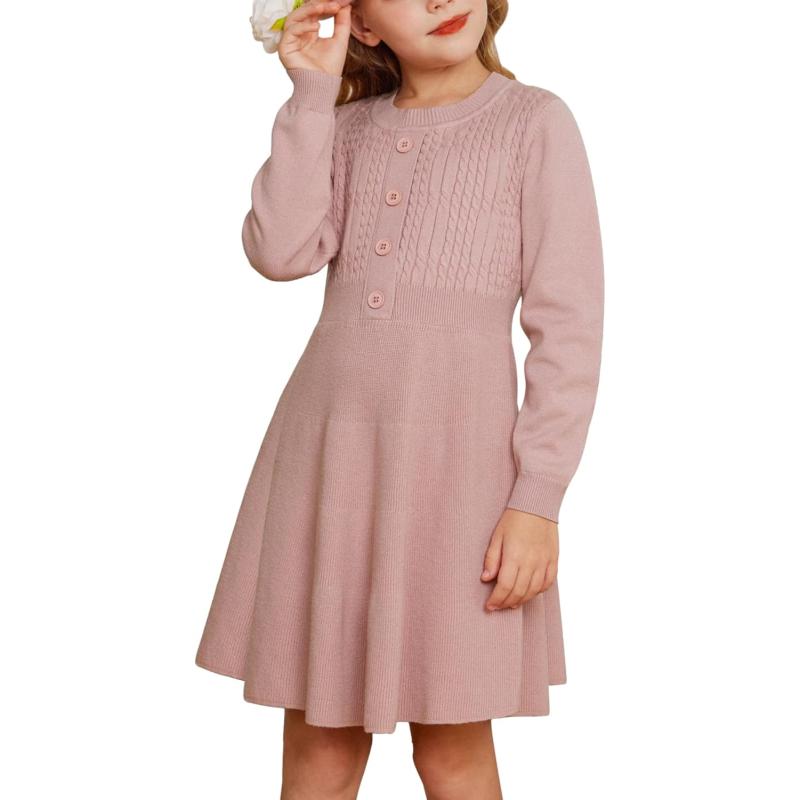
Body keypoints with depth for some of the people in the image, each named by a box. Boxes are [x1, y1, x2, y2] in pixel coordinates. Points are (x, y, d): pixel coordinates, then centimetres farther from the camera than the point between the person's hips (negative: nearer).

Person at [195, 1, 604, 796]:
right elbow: (281, 252, -5)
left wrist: (539, 497, -11)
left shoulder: (534, 121, -1)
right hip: (326, 453, 4)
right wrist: (312, 96, -5)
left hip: (453, 456, -4)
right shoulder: (347, 127, 12)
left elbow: (569, 327, -5)